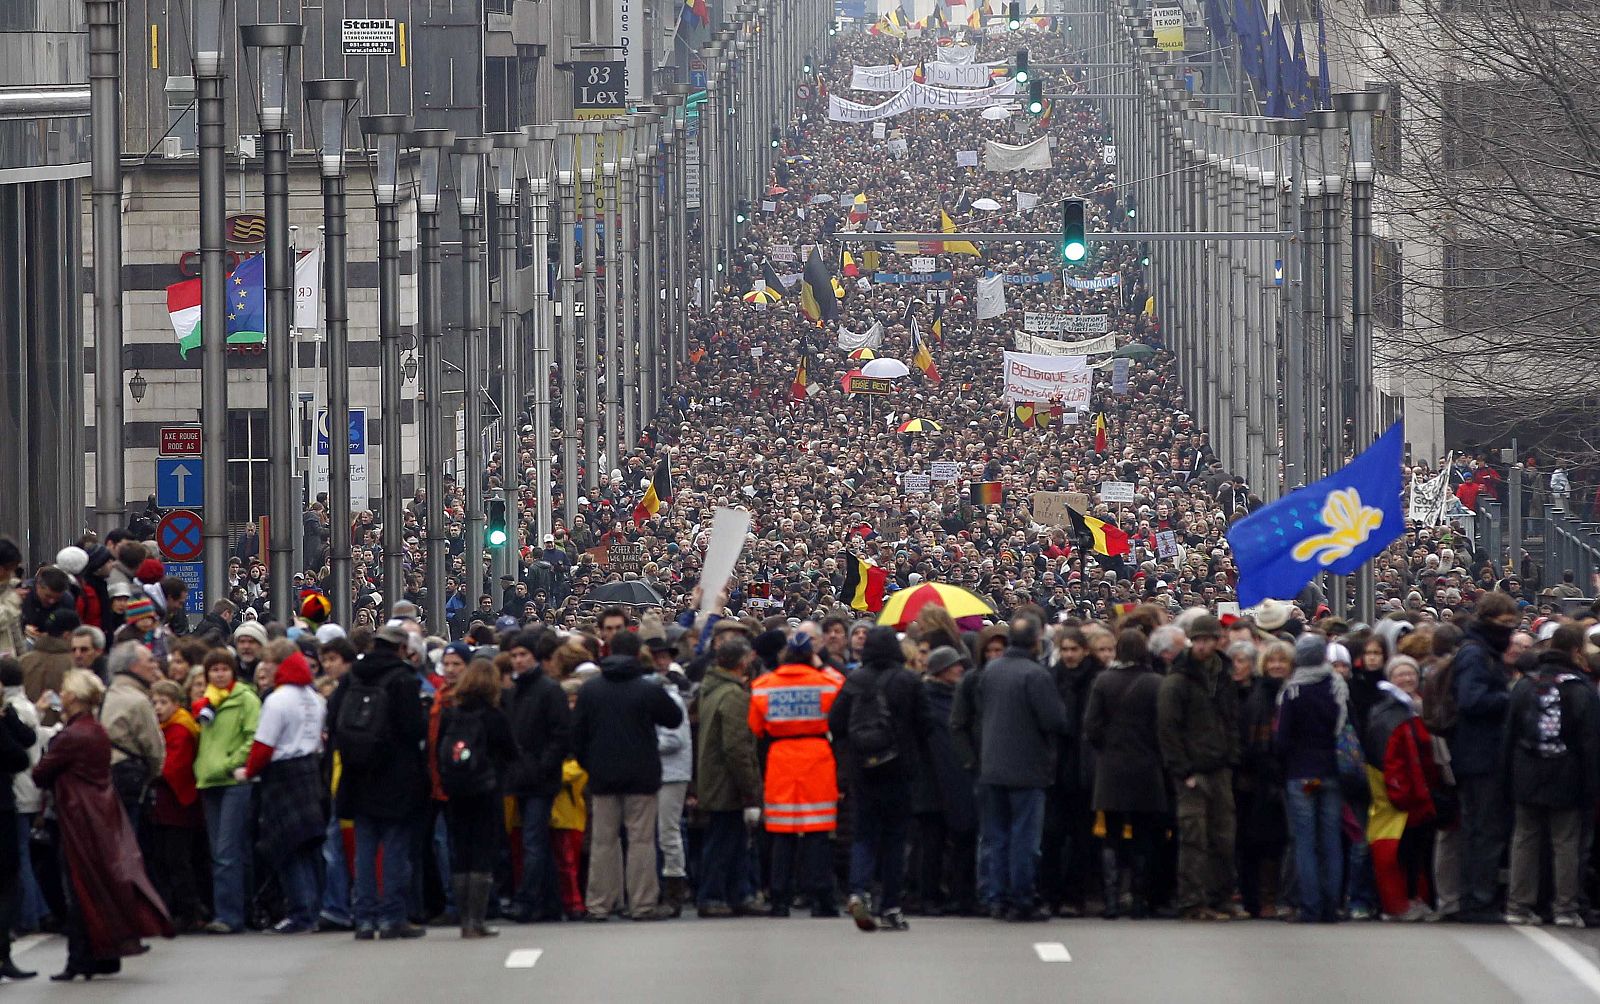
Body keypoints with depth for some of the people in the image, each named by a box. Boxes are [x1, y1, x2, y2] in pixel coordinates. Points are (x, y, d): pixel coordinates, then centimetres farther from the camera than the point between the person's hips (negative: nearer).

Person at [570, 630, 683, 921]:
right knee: (641, 840, 0)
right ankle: (643, 904, -2)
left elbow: (577, 733, 5)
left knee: (603, 840, 9)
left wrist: (587, 764, 15)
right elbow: (675, 719, 5)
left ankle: (599, 904, 8)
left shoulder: (590, 689, 1)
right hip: (641, 777, -3)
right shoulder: (649, 690, -9)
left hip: (602, 777, 3)